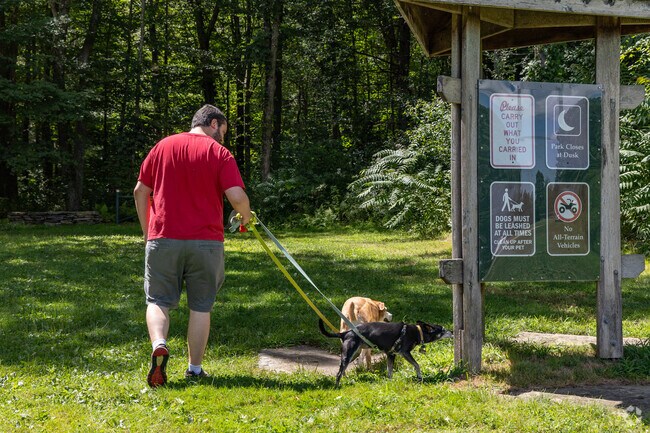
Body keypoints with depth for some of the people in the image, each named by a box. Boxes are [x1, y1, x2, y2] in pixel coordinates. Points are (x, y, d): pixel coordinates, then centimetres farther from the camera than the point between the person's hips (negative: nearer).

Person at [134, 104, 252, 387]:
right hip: (206, 242, -2)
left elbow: (140, 191, 10)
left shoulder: (163, 146, 9)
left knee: (158, 300, 10)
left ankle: (158, 345, -17)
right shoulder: (219, 153, -2)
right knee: (200, 306, 10)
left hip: (163, 239, 2)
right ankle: (195, 368, 12)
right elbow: (237, 196, -13)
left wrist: (147, 230, 18)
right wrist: (246, 217, 8)